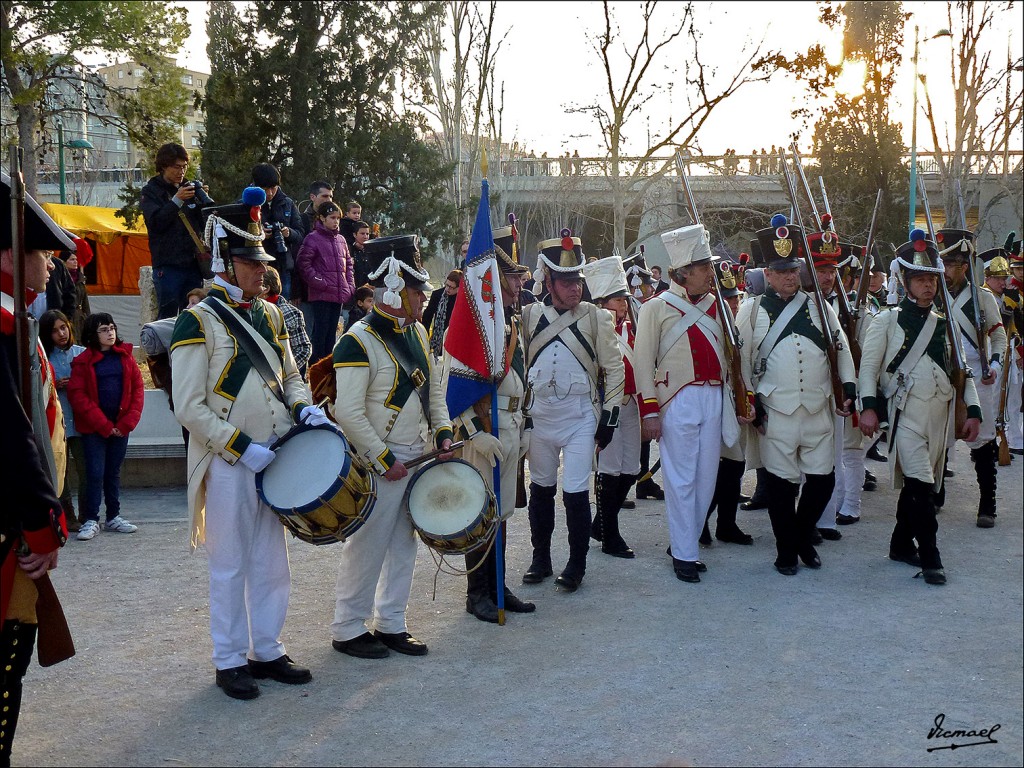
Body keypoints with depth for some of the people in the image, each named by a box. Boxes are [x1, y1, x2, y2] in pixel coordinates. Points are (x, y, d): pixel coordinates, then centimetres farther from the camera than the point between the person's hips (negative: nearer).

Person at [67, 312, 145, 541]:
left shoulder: (125, 355, 5)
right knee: (95, 473, -4)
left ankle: (114, 518, 19)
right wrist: (104, 425, -12)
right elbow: (77, 395, -9)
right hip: (93, 428, -3)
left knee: (114, 472, 11)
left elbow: (138, 389, 4)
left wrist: (127, 422, -6)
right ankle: (91, 520, 4)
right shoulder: (83, 361, -4)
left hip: (120, 427, 3)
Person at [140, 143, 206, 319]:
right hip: (168, 264, -5)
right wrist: (176, 200, -19)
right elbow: (156, 222, -12)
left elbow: (204, 223, 15)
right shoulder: (151, 191, 3)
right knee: (168, 316, -6)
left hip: (193, 263, 5)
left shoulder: (188, 189, 16)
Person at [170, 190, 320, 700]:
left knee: (272, 562, 13)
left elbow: (290, 377, 20)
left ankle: (267, 650, 26)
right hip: (227, 466, -6)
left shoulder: (270, 316, 10)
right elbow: (189, 408, -15)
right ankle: (230, 661, 17)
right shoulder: (199, 322, -11)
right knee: (230, 566, 4)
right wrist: (242, 448, -17)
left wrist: (304, 408, -2)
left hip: (273, 460, 6)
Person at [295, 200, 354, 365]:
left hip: (339, 294, 7)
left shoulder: (340, 239, 14)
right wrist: (320, 282, -13)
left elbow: (348, 264, 21)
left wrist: (350, 285, 10)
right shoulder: (313, 238, -6)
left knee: (332, 333, 12)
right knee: (320, 331, -6)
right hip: (321, 295, -6)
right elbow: (302, 264, -10)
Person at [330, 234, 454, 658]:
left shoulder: (417, 332, 9)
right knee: (368, 546, 1)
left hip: (418, 457, 8)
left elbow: (433, 389, 19)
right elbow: (349, 413, -21)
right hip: (379, 464, -8)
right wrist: (384, 461, -18)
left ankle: (390, 623, 26)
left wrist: (442, 432, 6)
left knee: (404, 543, 13)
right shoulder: (359, 341, -17)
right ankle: (348, 630, 16)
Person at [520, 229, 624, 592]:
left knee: (575, 492, -4)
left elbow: (615, 369, -1)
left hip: (581, 416, -3)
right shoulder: (529, 316, 3)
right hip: (539, 414, 3)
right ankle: (540, 559, 26)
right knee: (541, 489, 12)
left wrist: (609, 417, -4)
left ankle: (577, 565, 12)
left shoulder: (595, 318, -2)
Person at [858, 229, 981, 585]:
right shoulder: (887, 321, 1)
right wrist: (869, 406, -14)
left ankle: (901, 545, 27)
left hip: (941, 415, 5)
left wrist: (973, 411, 6)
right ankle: (930, 558, -8)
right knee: (920, 485, -13)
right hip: (907, 414, -5)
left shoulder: (946, 324, 14)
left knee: (918, 484, 12)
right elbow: (868, 365, -3)